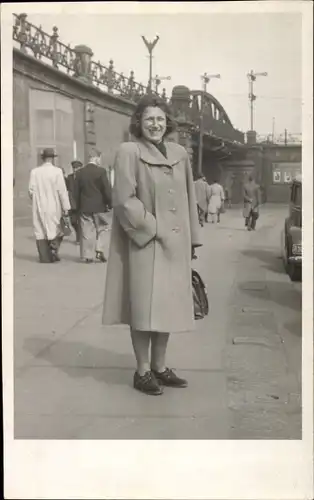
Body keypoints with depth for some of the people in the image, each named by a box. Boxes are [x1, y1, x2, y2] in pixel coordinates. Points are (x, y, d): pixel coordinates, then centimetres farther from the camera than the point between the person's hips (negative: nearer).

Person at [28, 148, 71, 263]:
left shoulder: (34, 172, -1)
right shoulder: (57, 171, -9)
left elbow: (31, 190, -1)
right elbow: (62, 191, -9)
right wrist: (66, 209, -6)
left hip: (39, 207, 3)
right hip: (53, 207, -3)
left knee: (40, 231, 8)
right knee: (55, 230, 10)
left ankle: (44, 257, 9)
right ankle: (54, 249, -5)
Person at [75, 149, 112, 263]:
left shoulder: (80, 172, 2)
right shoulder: (101, 171, -10)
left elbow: (76, 191, 5)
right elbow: (107, 190, -10)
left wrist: (78, 205, 13)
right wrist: (110, 203, 3)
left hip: (84, 206, 3)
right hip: (99, 206, -3)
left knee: (87, 232, 6)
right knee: (100, 229, 12)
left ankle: (88, 256, 7)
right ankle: (99, 251, 2)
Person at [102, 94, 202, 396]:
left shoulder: (179, 154, 12)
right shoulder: (129, 152, -6)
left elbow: (188, 200, 15)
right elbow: (125, 200, -13)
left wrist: (191, 239, 12)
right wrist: (153, 229, -15)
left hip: (174, 244, 6)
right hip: (144, 242, -6)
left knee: (167, 305, 11)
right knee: (144, 307, -1)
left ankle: (160, 366, 23)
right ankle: (142, 371, 12)